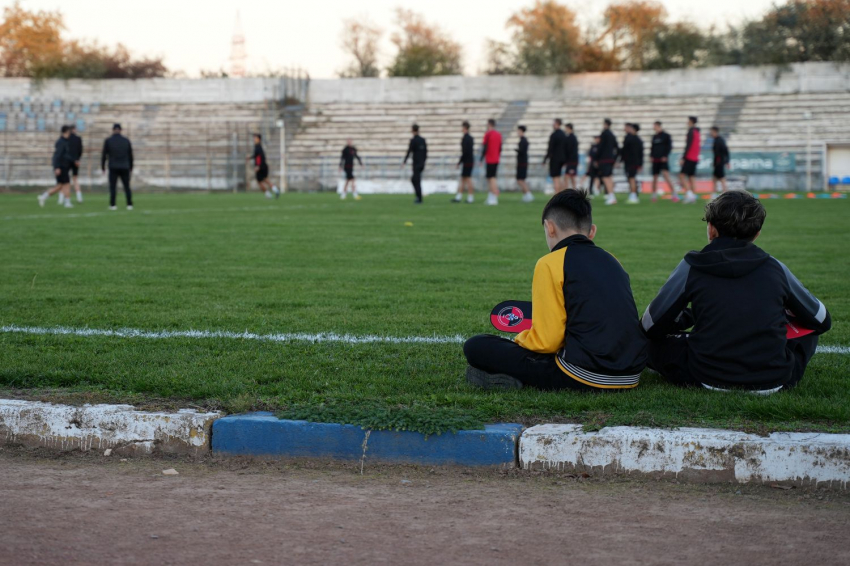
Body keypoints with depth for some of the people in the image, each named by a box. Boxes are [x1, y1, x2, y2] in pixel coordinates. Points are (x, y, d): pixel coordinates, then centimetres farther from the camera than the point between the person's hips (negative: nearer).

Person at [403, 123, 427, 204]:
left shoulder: (413, 140, -12)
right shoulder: (423, 140, 8)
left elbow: (409, 151, -13)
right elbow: (425, 151, 12)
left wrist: (404, 162, -7)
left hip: (416, 164, -7)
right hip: (422, 163, 7)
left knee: (417, 182, -3)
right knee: (414, 179, 18)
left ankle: (419, 199, -3)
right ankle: (418, 196, 15)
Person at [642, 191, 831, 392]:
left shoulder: (692, 267, -4)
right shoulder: (775, 268, 2)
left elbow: (651, 326, 0)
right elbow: (822, 321, 14)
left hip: (708, 381, -2)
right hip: (773, 381, 2)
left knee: (654, 340, 21)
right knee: (808, 329, 28)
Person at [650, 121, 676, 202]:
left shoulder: (666, 136, -1)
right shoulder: (654, 137, 14)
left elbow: (669, 146, -3)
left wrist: (665, 156, -12)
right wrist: (651, 155, 5)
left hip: (663, 160, -6)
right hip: (655, 160, 6)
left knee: (666, 176, -19)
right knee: (655, 178, 9)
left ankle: (674, 194, -20)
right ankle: (654, 195, 23)